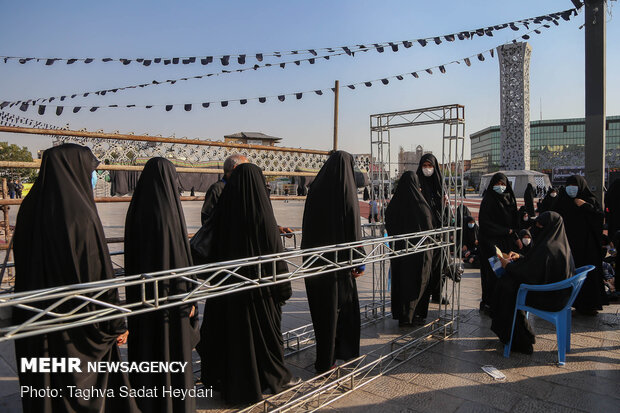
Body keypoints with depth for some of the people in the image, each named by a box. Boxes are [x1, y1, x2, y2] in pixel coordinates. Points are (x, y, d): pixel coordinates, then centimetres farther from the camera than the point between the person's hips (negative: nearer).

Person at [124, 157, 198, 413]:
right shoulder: (167, 210, -18)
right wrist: (188, 296, -12)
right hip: (168, 293, -7)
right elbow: (179, 255, -20)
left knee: (145, 349, 19)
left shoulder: (136, 209, 2)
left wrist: (136, 292, 18)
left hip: (140, 294, 7)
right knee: (173, 352, 7)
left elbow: (131, 254, 9)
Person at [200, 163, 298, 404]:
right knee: (265, 331, 12)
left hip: (228, 283, 5)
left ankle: (232, 385, 30)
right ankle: (275, 377, 31)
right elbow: (275, 250, -13)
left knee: (232, 332, 16)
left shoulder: (223, 208, -3)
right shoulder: (262, 213, -16)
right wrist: (283, 286, -4)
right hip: (259, 284, -4)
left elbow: (215, 246, 2)